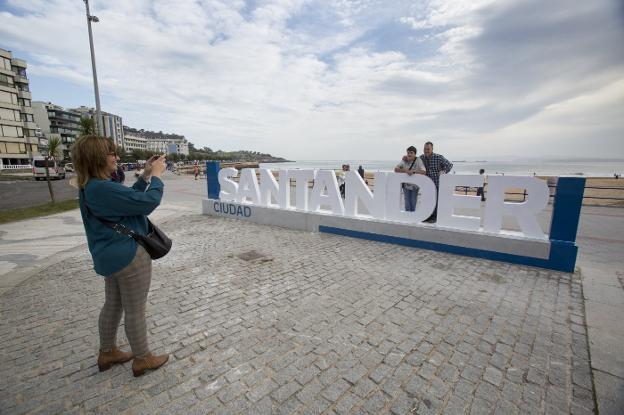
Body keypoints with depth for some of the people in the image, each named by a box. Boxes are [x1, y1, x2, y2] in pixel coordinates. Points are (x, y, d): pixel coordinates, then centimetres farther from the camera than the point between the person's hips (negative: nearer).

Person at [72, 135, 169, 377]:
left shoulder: (91, 187, 6)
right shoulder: (103, 189, -26)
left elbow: (128, 198, 15)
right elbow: (148, 202, -26)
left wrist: (145, 176, 6)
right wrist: (156, 175, -12)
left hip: (112, 255, 10)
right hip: (129, 256, -10)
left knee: (113, 305, 23)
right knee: (135, 311, 7)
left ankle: (107, 353, 42)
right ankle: (142, 359, 26)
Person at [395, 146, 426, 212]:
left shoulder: (418, 160, -12)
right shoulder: (404, 160, -4)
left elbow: (423, 171, -21)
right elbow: (396, 169, -11)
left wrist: (413, 171, -36)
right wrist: (405, 170, -26)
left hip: (414, 186, -1)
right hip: (406, 186, 1)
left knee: (413, 205, 8)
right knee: (407, 205, 5)